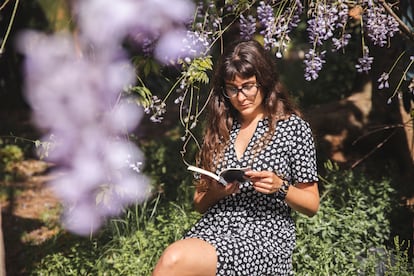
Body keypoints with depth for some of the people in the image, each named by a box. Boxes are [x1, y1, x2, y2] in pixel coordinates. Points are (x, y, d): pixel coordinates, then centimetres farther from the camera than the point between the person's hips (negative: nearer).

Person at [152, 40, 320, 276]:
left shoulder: (294, 128, 4)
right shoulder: (219, 128, 15)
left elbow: (312, 206, 7)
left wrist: (280, 187, -12)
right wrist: (215, 192, -3)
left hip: (264, 239, -4)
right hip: (212, 229, 4)